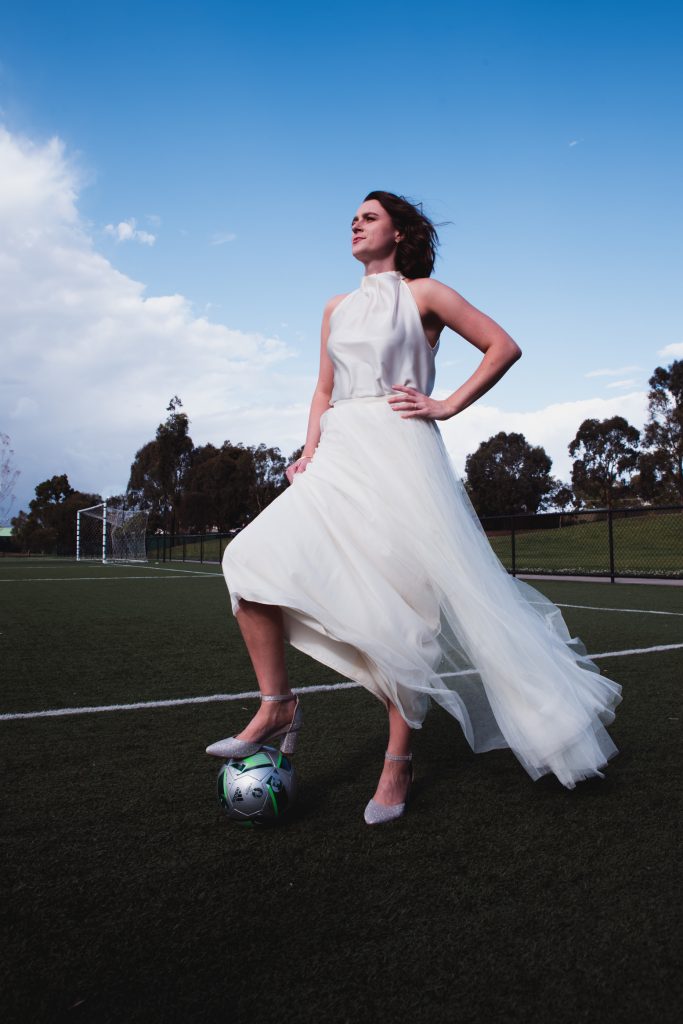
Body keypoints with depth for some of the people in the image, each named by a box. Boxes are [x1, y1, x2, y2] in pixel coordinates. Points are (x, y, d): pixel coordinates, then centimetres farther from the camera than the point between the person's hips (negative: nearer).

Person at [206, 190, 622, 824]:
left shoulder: (423, 293, 7)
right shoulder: (336, 309, 23)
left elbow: (503, 347, 4)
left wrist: (447, 405, -4)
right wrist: (310, 450, 7)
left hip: (397, 453, -5)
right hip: (339, 458, 6)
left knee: (398, 602, -9)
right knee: (253, 558, -12)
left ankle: (398, 764, 1)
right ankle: (277, 706, -1)